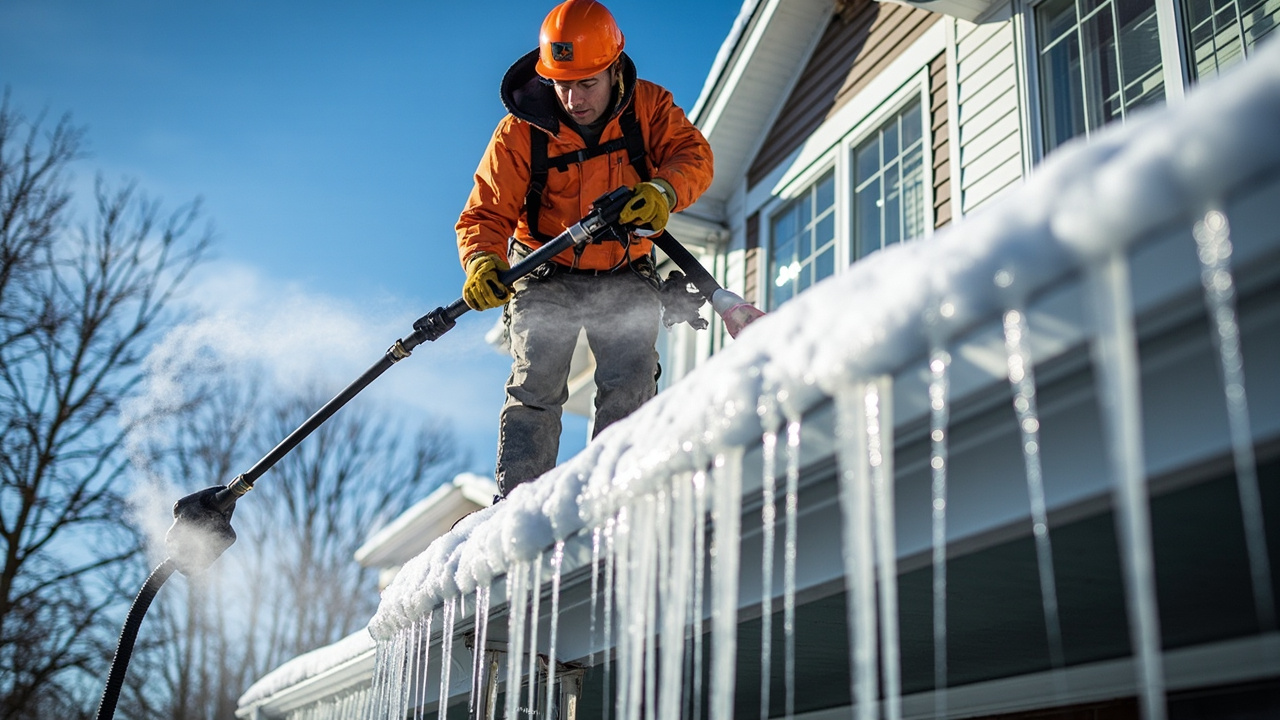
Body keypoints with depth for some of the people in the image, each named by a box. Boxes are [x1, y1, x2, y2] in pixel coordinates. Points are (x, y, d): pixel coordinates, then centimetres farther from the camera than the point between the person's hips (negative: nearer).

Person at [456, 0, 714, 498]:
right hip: (546, 278, -1)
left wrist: (661, 191, -35)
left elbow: (693, 155, -13)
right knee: (535, 386, -10)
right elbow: (487, 214, -13)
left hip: (625, 279, 2)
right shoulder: (519, 133, -13)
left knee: (631, 386, -9)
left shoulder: (647, 107, -8)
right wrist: (483, 262, -35)